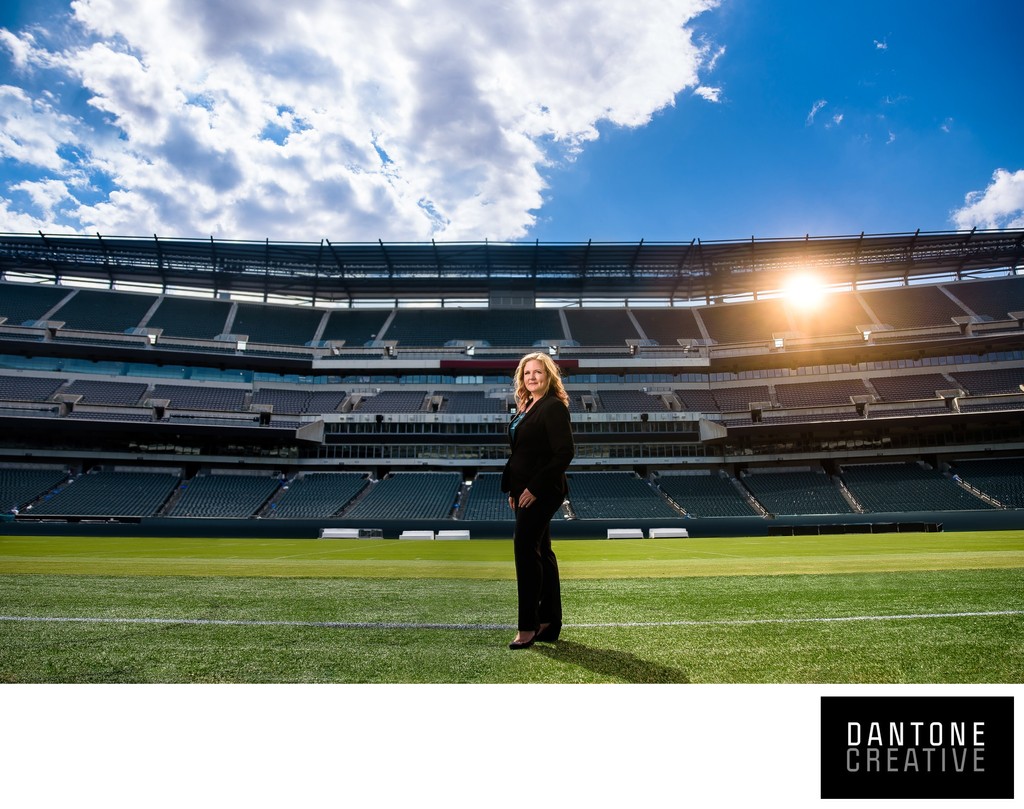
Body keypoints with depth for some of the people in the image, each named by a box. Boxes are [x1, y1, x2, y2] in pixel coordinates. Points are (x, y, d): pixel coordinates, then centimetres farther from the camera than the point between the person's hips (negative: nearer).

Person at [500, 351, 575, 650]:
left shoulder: (554, 407, -12)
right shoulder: (526, 407, 15)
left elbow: (565, 452, -20)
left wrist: (535, 487, -20)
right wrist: (513, 489, 13)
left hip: (542, 491, -9)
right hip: (525, 490, 9)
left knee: (525, 548, -11)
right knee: (540, 552, 13)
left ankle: (528, 627, -2)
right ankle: (548, 624, 22)